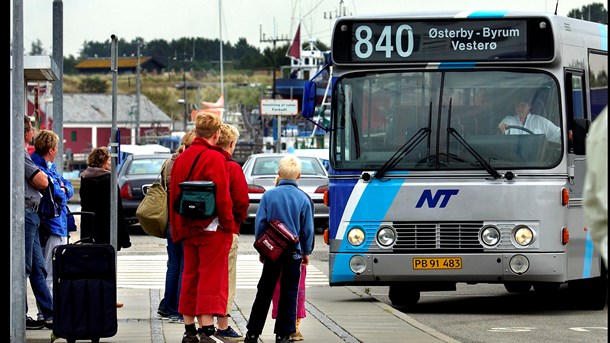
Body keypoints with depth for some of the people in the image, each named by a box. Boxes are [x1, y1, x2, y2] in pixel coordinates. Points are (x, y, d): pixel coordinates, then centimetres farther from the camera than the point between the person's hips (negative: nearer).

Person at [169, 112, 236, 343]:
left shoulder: (181, 159, 11)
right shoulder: (214, 158, -12)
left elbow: (173, 196, 15)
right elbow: (222, 196, -16)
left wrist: (178, 229, 19)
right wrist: (228, 224, -7)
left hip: (188, 228, 7)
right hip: (212, 228, -7)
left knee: (190, 276, 12)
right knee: (211, 278, -7)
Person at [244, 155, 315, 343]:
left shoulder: (268, 195, -5)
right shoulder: (303, 199, -5)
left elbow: (260, 224, -2)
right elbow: (308, 229, 0)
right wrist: (306, 252, 12)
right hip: (294, 252, -1)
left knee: (264, 292, 8)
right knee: (289, 293, 6)